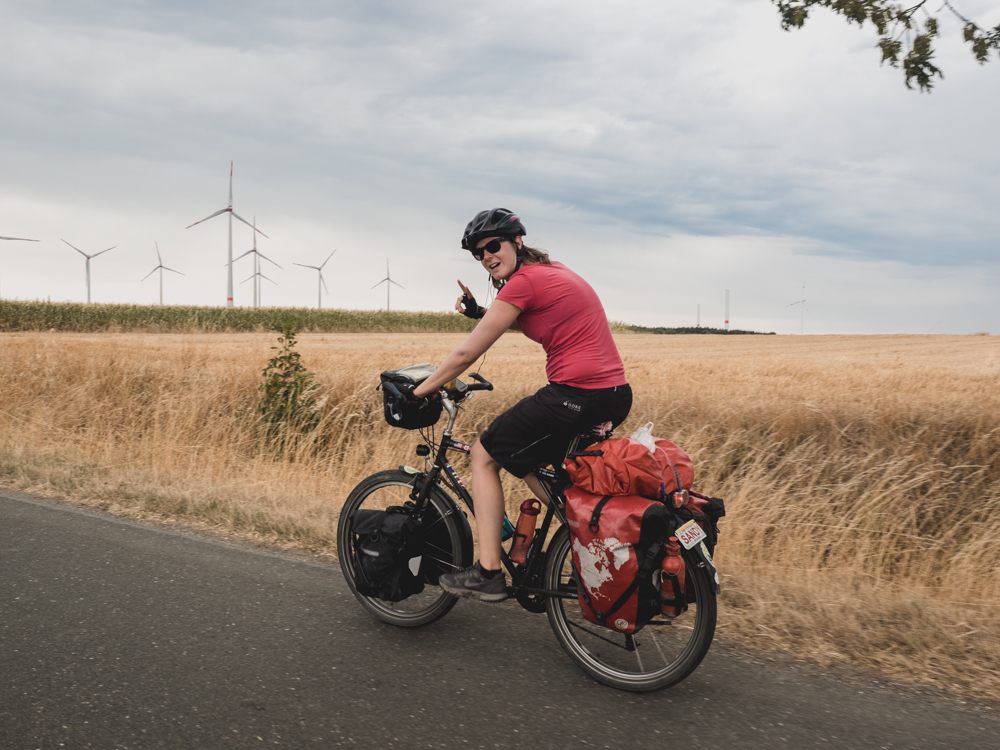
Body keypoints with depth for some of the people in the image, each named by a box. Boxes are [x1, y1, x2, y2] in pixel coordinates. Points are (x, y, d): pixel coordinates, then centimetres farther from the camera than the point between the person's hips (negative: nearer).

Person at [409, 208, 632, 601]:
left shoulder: (523, 283, -11)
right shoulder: (553, 270, 16)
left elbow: (466, 354, -7)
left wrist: (417, 392, 4)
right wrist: (482, 313, 18)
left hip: (576, 397, -9)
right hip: (616, 396, 9)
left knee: (484, 454, 7)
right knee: (527, 459, 28)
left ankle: (488, 573, 6)